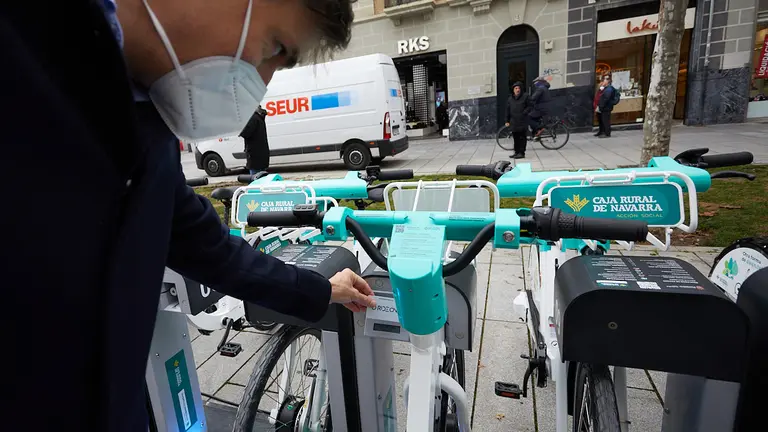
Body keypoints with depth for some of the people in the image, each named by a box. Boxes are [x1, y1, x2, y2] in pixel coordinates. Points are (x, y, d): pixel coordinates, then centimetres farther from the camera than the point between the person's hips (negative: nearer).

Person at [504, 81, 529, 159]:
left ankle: (522, 153, 1)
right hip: (514, 121, 4)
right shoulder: (510, 98, 12)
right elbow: (508, 110, 14)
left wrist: (524, 113, -13)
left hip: (522, 121, -4)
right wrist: (507, 121, 11)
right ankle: (517, 152, 17)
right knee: (515, 137, 9)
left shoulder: (525, 96, 0)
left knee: (522, 137, -2)